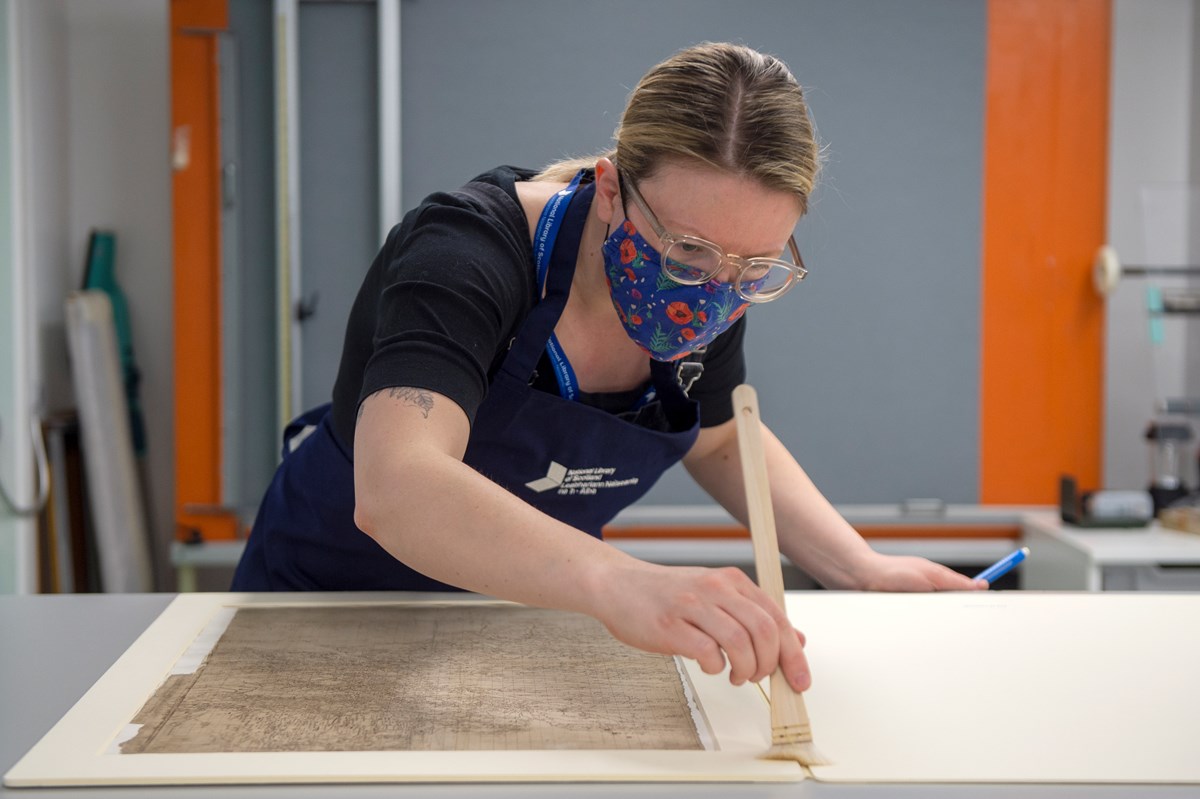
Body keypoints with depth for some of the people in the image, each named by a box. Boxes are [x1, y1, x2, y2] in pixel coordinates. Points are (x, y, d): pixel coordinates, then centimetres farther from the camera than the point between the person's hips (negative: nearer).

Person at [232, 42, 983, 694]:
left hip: (528, 599, 4)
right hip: (340, 598, -3)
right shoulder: (467, 257, -31)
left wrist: (865, 572, -6)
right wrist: (618, 582, -62)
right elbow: (393, 491, -48)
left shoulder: (710, 282, -12)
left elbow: (721, 441, 7)